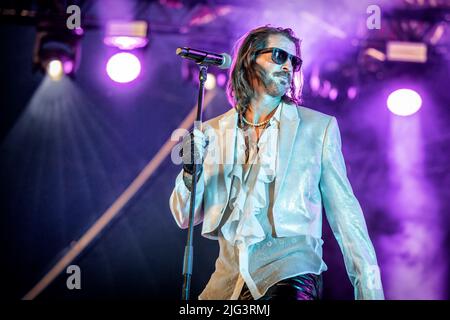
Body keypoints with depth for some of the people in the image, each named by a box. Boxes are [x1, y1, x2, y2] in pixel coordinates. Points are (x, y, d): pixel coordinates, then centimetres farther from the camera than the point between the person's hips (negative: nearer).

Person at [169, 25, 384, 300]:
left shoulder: (319, 127, 6)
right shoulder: (213, 132, 10)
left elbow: (343, 212, 5)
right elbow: (186, 218, 10)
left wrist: (370, 290, -1)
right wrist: (191, 171, -9)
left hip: (290, 269, -3)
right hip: (231, 275, 3)